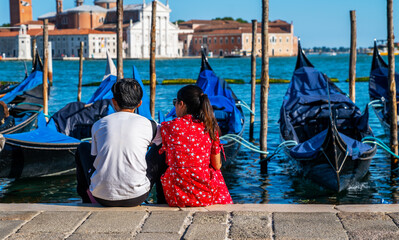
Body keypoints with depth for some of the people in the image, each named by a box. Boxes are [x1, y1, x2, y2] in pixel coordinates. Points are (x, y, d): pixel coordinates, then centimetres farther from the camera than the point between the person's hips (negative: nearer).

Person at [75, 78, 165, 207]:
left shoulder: (99, 125, 3)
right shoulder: (148, 125, -1)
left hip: (103, 198, 1)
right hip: (136, 198, -1)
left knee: (83, 147, 27)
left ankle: (87, 198, 39)